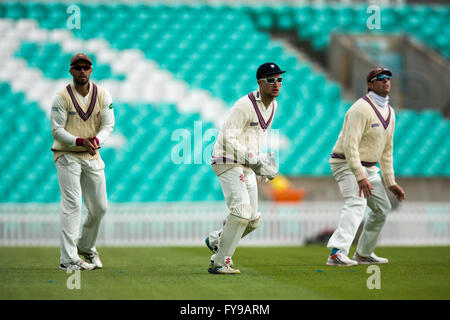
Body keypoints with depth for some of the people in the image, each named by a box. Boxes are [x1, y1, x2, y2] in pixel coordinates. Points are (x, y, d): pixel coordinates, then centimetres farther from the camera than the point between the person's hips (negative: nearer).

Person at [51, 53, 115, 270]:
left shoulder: (103, 95, 3)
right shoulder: (62, 97, -8)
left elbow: (108, 125, -1)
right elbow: (57, 130, -12)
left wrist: (96, 140, -23)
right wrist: (79, 141, -29)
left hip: (92, 157, 5)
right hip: (67, 155, -5)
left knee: (99, 207, 8)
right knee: (72, 204, -15)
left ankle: (86, 246, 34)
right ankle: (68, 259, -16)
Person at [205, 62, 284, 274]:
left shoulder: (272, 105, 10)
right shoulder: (245, 105, -18)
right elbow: (230, 140, -22)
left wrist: (259, 163, 15)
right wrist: (255, 160, -25)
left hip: (247, 166, 9)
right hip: (228, 163, -9)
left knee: (252, 220, 7)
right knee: (242, 211, -21)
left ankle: (216, 240, 30)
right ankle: (219, 262, -14)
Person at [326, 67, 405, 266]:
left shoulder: (389, 112, 9)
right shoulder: (361, 109, -20)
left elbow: (387, 149, 16)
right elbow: (350, 145, -28)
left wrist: (391, 182, 12)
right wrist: (360, 177, -36)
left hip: (369, 167, 10)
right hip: (346, 165, -9)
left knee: (382, 208, 17)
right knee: (356, 203, -29)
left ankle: (364, 253, 30)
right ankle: (337, 253, -43)